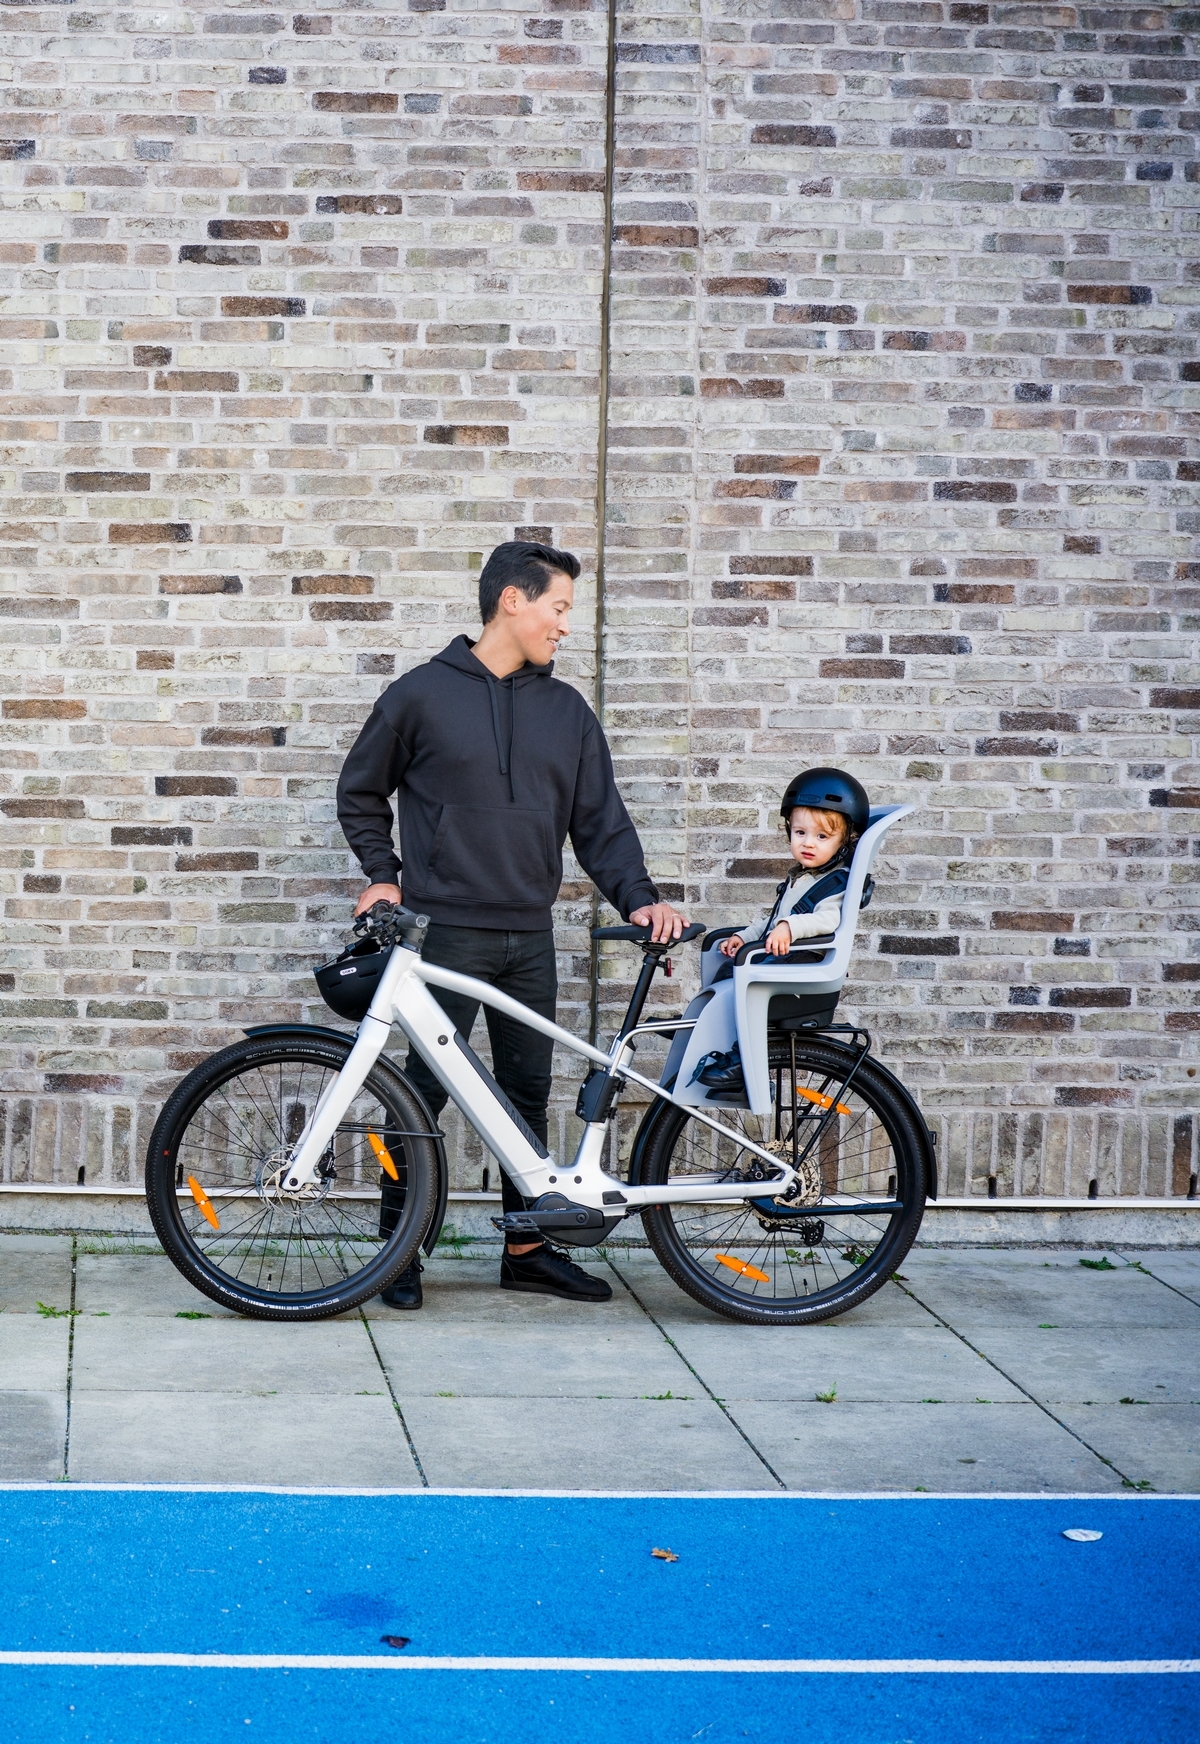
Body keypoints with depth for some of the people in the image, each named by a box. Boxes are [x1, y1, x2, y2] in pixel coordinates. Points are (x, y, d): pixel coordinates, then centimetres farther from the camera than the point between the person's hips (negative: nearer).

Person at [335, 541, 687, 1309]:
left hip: (530, 937, 4)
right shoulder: (423, 694, -1)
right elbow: (361, 792, 10)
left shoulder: (567, 710, 10)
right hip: (447, 932, -4)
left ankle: (529, 1246, 19)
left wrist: (638, 896, -6)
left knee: (529, 1091, 9)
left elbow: (600, 817, 7)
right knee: (426, 1089, -2)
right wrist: (382, 874, 1)